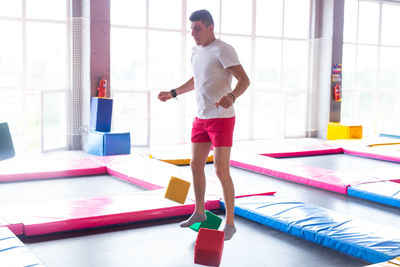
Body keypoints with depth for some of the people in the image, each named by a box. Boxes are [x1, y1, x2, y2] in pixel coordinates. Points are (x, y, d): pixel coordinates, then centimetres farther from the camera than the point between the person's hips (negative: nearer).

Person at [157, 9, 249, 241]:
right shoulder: (196, 51, 12)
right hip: (202, 118, 8)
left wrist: (232, 96, -43)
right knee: (196, 165, 13)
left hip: (222, 119, -8)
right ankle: (199, 213, 30)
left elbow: (244, 79, -23)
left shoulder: (223, 50, -14)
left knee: (221, 170, -9)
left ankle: (230, 223, 3)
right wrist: (173, 93, 27)